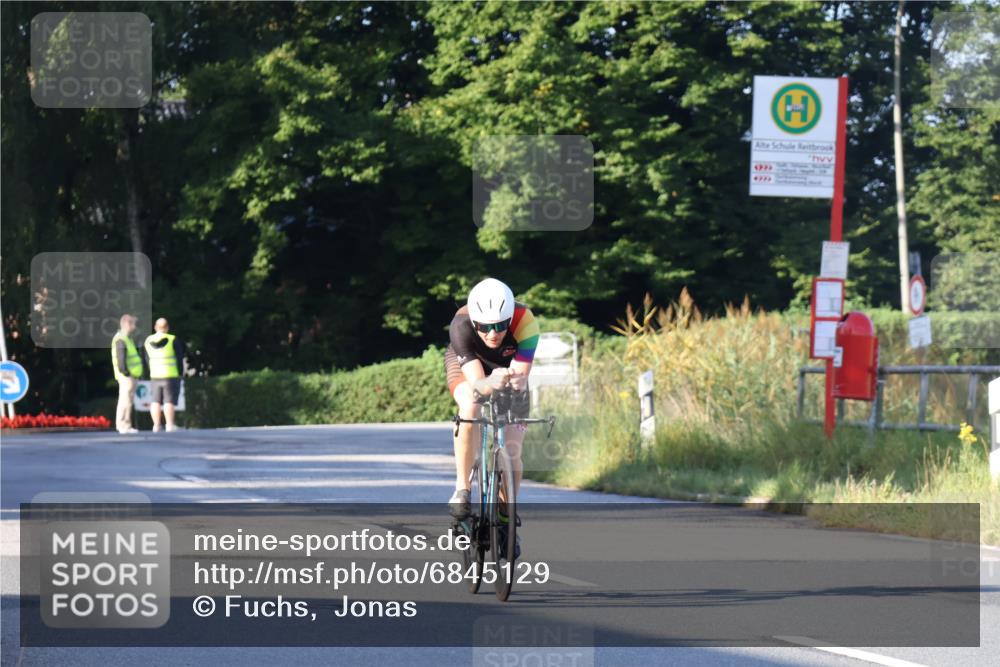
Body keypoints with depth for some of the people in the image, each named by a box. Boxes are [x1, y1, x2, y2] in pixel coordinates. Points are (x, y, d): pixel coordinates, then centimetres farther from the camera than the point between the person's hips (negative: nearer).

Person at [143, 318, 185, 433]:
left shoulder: (148, 341, 4)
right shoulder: (172, 340, -9)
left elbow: (147, 359, 9)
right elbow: (179, 358, -5)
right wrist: (180, 373, 6)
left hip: (154, 376, 3)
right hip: (171, 375, -3)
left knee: (155, 401, 7)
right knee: (169, 401, -3)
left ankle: (156, 425, 5)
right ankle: (170, 424, -8)